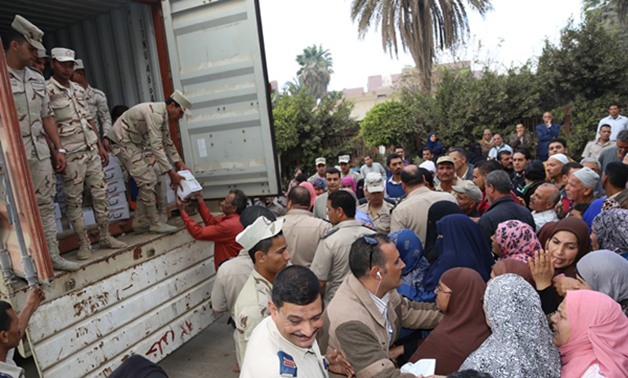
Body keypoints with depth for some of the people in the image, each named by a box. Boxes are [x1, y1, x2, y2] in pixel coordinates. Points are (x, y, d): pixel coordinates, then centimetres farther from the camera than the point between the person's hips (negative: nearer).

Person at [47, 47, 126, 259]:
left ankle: (105, 237, 20)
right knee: (74, 200, 3)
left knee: (100, 193, 9)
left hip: (91, 149, 7)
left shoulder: (79, 89, 13)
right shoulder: (47, 91, -7)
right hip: (71, 154, -6)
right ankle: (84, 244, 12)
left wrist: (100, 146, 13)